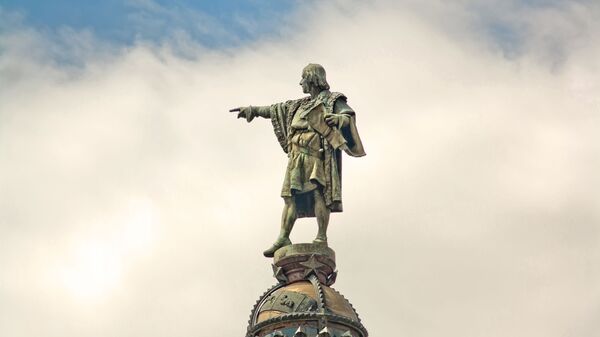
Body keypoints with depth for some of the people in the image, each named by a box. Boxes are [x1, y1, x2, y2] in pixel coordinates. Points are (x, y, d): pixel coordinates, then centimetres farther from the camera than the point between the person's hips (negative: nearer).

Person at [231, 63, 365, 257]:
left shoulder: (332, 101, 5)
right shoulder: (301, 105, 26)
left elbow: (349, 117, -10)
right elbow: (276, 110, 33)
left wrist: (337, 119, -31)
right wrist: (252, 110, 34)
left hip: (316, 155, -7)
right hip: (297, 156, 7)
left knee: (318, 192, -15)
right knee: (290, 196, -1)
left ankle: (322, 238, -17)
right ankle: (283, 239, -3)